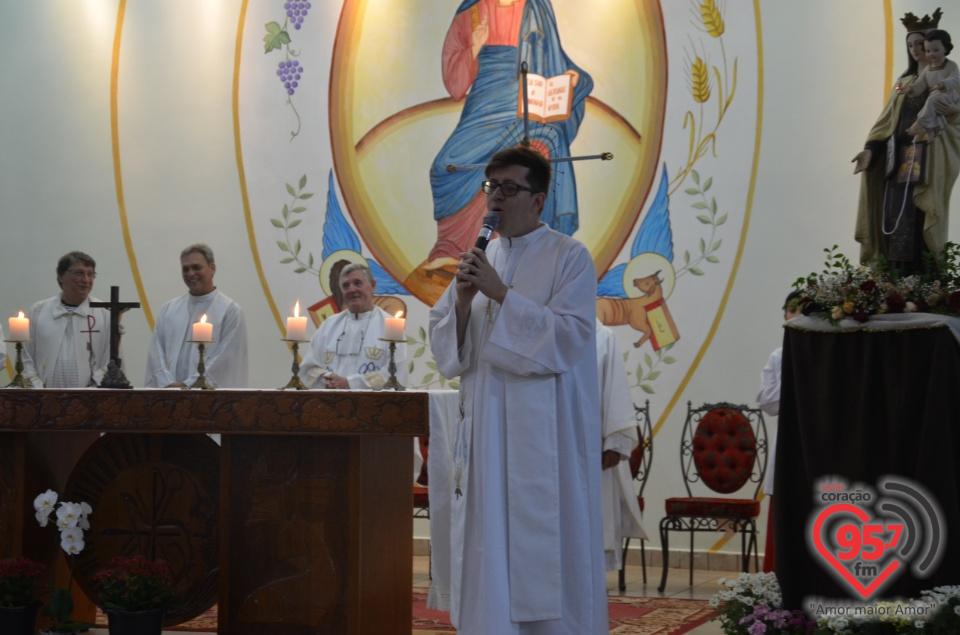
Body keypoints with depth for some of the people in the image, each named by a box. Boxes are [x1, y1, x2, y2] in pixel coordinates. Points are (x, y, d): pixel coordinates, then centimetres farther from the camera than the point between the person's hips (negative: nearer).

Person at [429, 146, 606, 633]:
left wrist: (501, 293, -16)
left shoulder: (569, 259, -2)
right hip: (484, 429, 5)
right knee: (487, 547, 5)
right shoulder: (478, 260, 14)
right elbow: (445, 347, 11)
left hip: (544, 433, -5)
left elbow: (567, 338, -14)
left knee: (543, 548, -4)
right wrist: (463, 299, -8)